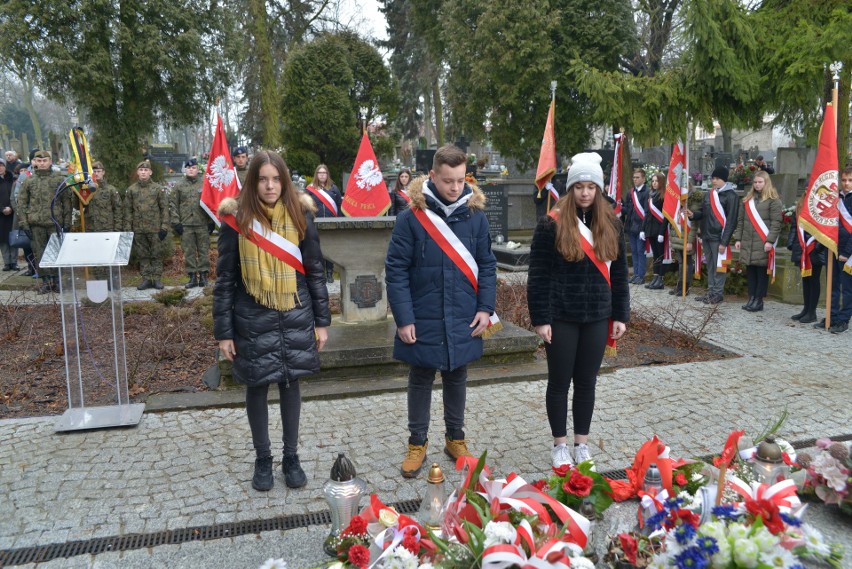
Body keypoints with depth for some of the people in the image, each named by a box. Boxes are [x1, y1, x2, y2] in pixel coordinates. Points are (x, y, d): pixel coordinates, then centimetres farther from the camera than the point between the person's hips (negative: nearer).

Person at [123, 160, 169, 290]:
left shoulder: (158, 188, 1)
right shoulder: (131, 190, 6)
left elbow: (164, 208, 0)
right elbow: (128, 210, 7)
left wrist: (164, 227, -7)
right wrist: (128, 229, 1)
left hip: (155, 228, -2)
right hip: (138, 229, 2)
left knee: (157, 255, 3)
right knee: (142, 255, 7)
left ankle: (157, 279, 10)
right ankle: (146, 279, 14)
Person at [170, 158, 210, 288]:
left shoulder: (205, 184, 4)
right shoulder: (178, 186, 7)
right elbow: (174, 205, 6)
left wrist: (211, 221, -3)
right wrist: (176, 222, -2)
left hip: (203, 224, -1)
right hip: (185, 225, 1)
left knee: (203, 251, 2)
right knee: (188, 252, 4)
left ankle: (203, 276, 9)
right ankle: (192, 277, 10)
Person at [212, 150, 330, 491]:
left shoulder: (299, 216, -2)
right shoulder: (237, 220, -6)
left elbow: (315, 271, 3)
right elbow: (225, 279, -3)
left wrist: (322, 321, 3)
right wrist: (223, 331, -4)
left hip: (295, 318, 1)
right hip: (253, 321, -1)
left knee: (290, 385, 12)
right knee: (257, 388, 11)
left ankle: (291, 457, 29)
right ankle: (262, 459, 29)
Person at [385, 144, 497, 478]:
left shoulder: (475, 214, -1)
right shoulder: (412, 216, -10)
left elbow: (486, 265, 5)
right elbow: (396, 270, -10)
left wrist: (486, 308, -3)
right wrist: (404, 318, -13)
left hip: (463, 320, 3)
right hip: (423, 320, -2)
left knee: (457, 379, 16)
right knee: (421, 381, 12)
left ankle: (455, 439, 34)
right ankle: (417, 443, 28)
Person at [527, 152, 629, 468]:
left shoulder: (611, 225, 5)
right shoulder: (551, 224, -8)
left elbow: (618, 274, 10)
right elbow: (538, 276, -9)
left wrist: (620, 315, 7)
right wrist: (540, 318, -12)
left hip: (597, 318, 4)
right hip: (561, 318, -3)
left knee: (587, 383, 13)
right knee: (559, 382, 8)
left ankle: (582, 444, 27)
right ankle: (560, 445, 23)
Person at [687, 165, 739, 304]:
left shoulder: (730, 196, -9)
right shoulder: (709, 194, 14)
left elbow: (731, 221, -13)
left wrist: (724, 241, -18)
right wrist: (693, 214, -2)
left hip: (719, 238, -7)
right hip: (707, 237, 8)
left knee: (719, 266, -2)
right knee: (710, 266, 13)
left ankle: (718, 293, 6)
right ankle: (711, 292, 21)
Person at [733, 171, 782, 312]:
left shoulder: (773, 200, -3)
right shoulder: (748, 199, 16)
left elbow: (776, 223, -9)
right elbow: (741, 220, 17)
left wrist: (770, 241, -17)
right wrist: (738, 238, 10)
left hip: (763, 243, -6)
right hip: (747, 242, 6)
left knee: (762, 272, -1)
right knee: (750, 271, 8)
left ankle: (759, 300, 4)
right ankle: (751, 298, 15)